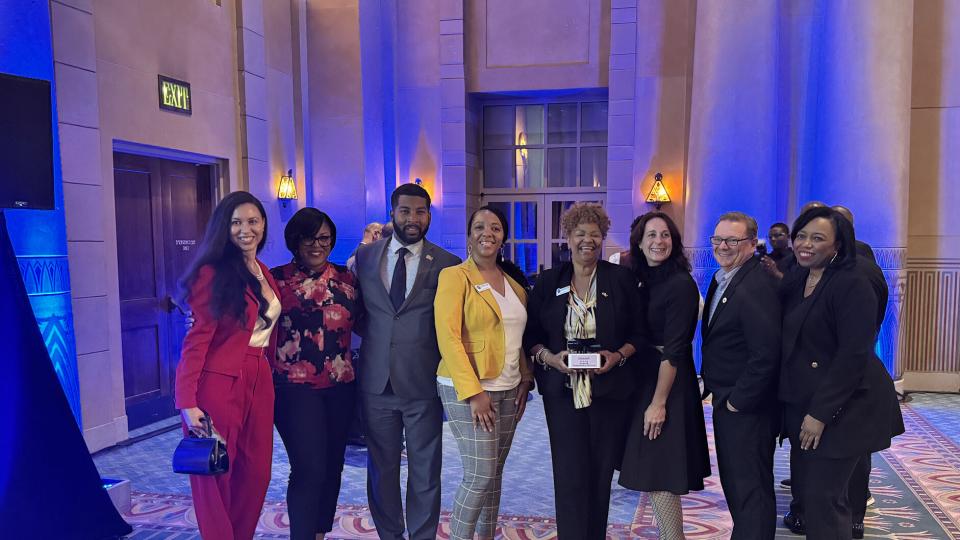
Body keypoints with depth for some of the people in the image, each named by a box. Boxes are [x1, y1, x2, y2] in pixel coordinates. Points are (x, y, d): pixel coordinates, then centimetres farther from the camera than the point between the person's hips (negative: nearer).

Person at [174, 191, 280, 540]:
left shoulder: (265, 274, 13)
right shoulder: (213, 272, -8)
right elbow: (197, 340, -13)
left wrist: (270, 376, 12)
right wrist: (188, 401, -18)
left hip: (259, 383, 7)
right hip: (218, 385, -6)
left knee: (256, 475, 10)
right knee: (216, 477, 5)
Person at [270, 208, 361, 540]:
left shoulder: (345, 279, 6)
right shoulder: (277, 279, -1)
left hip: (340, 387, 4)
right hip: (295, 387, -3)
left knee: (332, 466, 13)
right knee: (309, 469, -7)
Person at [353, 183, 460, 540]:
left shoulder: (446, 263, -4)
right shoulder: (365, 255, 4)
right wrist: (373, 338, 2)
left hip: (423, 382, -2)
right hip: (376, 381, 3)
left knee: (425, 472, 9)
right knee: (381, 468, 15)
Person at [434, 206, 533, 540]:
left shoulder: (513, 280, 11)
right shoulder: (455, 276, -9)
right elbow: (448, 338, -15)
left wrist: (525, 380, 6)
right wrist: (473, 392, -19)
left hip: (507, 389, 6)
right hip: (468, 389, -6)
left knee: (495, 472, 13)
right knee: (480, 474, -6)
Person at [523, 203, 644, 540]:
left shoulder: (621, 279, 3)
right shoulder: (548, 281, 5)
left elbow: (638, 333, 6)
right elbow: (531, 334, 7)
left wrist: (619, 355, -11)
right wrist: (549, 357, -11)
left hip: (609, 389, 0)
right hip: (562, 391, 0)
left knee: (601, 474, 8)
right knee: (570, 475, -2)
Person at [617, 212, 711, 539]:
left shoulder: (681, 284, -15)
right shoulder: (644, 282, 9)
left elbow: (674, 350, -18)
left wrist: (659, 402, -20)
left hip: (668, 386, -8)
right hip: (644, 380, 8)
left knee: (660, 476, -4)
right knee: (651, 473, 15)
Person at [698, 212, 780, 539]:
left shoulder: (758, 285, -21)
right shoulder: (722, 279, 10)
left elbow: (766, 354, -26)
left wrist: (739, 401, -19)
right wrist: (713, 385, 11)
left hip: (747, 409, -10)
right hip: (726, 402, 10)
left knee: (750, 490, 2)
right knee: (733, 484, 21)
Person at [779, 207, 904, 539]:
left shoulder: (852, 286, -15)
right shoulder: (796, 282, 9)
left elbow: (853, 355, -20)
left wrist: (821, 413, -20)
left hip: (841, 409, -7)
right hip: (802, 406, 8)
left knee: (822, 497, -3)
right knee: (804, 490, 14)